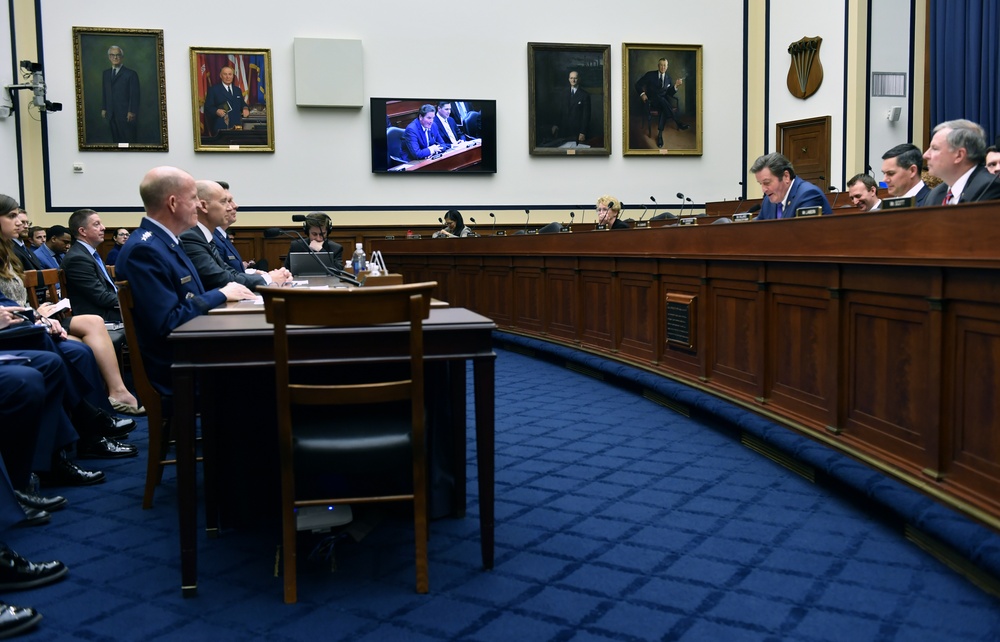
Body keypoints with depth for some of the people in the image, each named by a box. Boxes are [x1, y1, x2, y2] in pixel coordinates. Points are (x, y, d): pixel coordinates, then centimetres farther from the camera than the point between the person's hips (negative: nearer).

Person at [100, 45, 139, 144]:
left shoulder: (131, 74, -4)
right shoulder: (106, 73, 15)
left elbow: (134, 95, -7)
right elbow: (104, 92, 17)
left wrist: (132, 112, -13)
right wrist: (103, 108, 9)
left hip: (126, 115, -5)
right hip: (111, 115, 5)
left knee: (129, 140, -2)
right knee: (116, 140, 6)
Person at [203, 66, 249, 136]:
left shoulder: (237, 90, 20)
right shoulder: (213, 89, 4)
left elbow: (242, 104, 25)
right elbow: (208, 107, 0)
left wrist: (245, 109, 2)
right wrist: (216, 111, -20)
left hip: (237, 127, 4)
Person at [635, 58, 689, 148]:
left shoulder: (669, 78, 13)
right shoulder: (650, 75, 4)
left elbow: (670, 93, 7)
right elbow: (638, 84, 4)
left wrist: (676, 86, -13)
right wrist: (642, 94, -13)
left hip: (663, 101, 3)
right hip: (651, 101, -2)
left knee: (665, 109, -36)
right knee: (662, 99, -37)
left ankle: (660, 135, -38)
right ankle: (678, 123, -37)